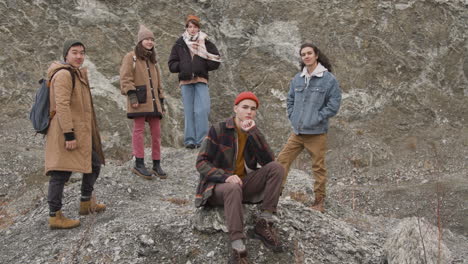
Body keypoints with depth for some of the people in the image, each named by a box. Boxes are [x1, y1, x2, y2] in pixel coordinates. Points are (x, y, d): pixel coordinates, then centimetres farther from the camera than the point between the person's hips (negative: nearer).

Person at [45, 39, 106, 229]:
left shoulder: (76, 73, 19)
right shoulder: (63, 74, -14)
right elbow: (62, 105, -21)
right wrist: (69, 135, -25)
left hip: (81, 131, 11)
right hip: (67, 131, -11)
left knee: (94, 163, 18)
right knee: (62, 172, -7)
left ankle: (87, 203, 31)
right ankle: (55, 216, -1)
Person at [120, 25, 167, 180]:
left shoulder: (152, 61, 25)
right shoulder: (131, 57, 4)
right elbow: (125, 78, -7)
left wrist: (161, 100, 21)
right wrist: (131, 95, -18)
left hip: (153, 101, 6)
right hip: (139, 101, -6)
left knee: (156, 132, 3)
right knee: (139, 130, -6)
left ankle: (156, 165, 9)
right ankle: (139, 164, -2)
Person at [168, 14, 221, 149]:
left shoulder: (206, 43, 7)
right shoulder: (179, 44, 10)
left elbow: (215, 62, 4)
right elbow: (172, 65, 9)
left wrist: (202, 65, -5)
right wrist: (183, 65, -7)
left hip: (201, 81, -1)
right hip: (185, 82, 1)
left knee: (202, 110, -10)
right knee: (188, 111, 4)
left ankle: (202, 140, -5)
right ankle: (190, 140, 8)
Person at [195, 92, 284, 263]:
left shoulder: (253, 133, 4)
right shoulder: (218, 130, -9)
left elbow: (268, 161, -10)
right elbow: (201, 162, -12)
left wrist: (252, 132, -19)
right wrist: (226, 176, -28)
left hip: (243, 183, 5)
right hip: (218, 186, -5)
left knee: (276, 167, -15)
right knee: (233, 188, -40)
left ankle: (264, 224, -16)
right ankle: (238, 249, -44)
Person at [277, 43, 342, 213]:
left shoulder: (328, 79, -7)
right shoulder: (297, 79, 8)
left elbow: (334, 105, -8)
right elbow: (290, 100, 20)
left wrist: (317, 118, -11)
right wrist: (293, 117, 7)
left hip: (316, 133, -5)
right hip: (297, 132, 5)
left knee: (318, 167, 4)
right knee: (282, 159, 3)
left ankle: (319, 201, 16)